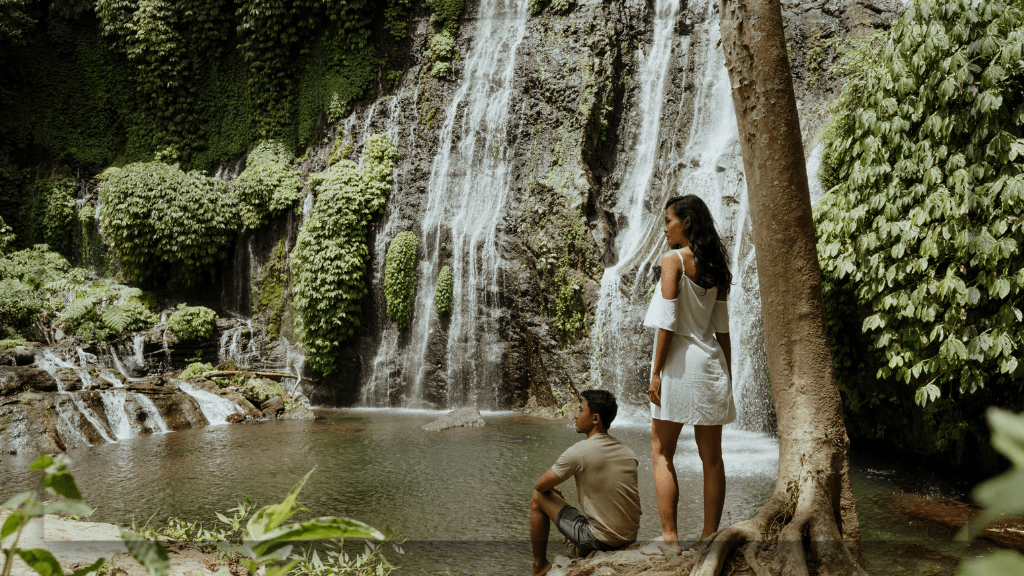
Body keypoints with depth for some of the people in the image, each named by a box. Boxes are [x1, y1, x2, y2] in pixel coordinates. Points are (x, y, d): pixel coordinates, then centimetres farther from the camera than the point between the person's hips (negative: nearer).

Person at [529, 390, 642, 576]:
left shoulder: (578, 452, -16)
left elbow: (540, 485, -6)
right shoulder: (629, 453, 3)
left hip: (599, 541, -7)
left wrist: (553, 489, 19)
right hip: (631, 538, 7)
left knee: (538, 498, 10)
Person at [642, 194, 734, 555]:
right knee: (711, 457, 9)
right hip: (710, 362, 7)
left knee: (661, 455, 1)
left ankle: (669, 538, -1)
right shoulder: (716, 267, 10)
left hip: (679, 361, -6)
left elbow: (668, 322, -15)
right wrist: (727, 375, 17)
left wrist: (656, 372, -11)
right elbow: (722, 328, 12)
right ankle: (710, 536, 14)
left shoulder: (673, 260, -9)